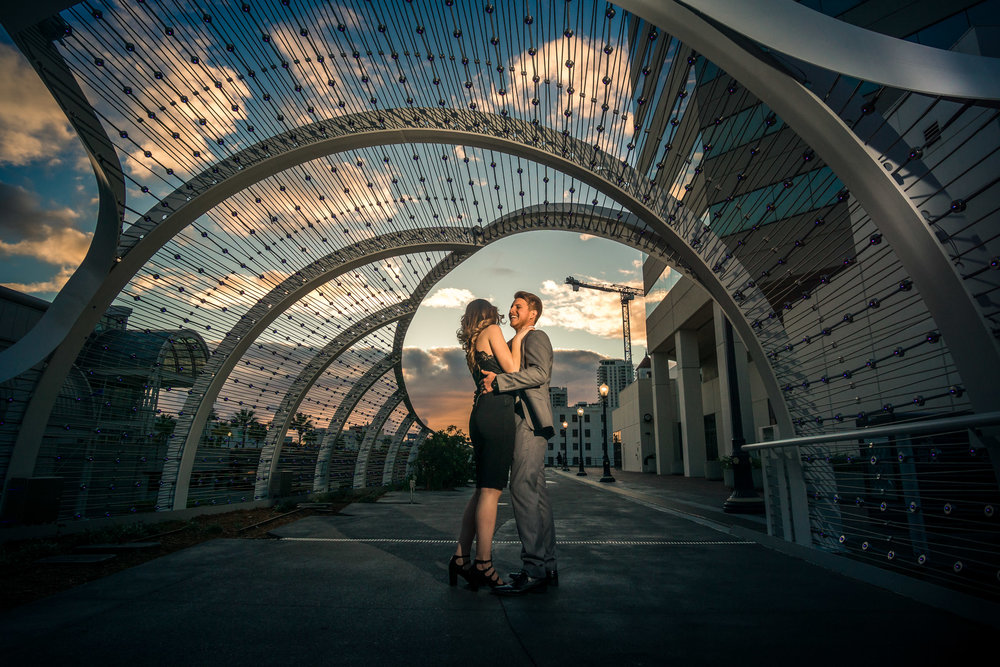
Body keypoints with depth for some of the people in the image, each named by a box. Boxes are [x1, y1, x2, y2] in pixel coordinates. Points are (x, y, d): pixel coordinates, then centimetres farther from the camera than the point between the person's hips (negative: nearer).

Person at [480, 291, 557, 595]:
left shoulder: (535, 337, -1)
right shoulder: (517, 342, 29)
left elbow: (540, 373, -18)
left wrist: (499, 381, -20)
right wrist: (493, 380, 15)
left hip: (529, 421, -10)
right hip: (523, 423, 10)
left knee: (523, 490, -16)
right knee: (536, 494, 8)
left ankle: (534, 572, -14)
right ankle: (546, 567, 12)